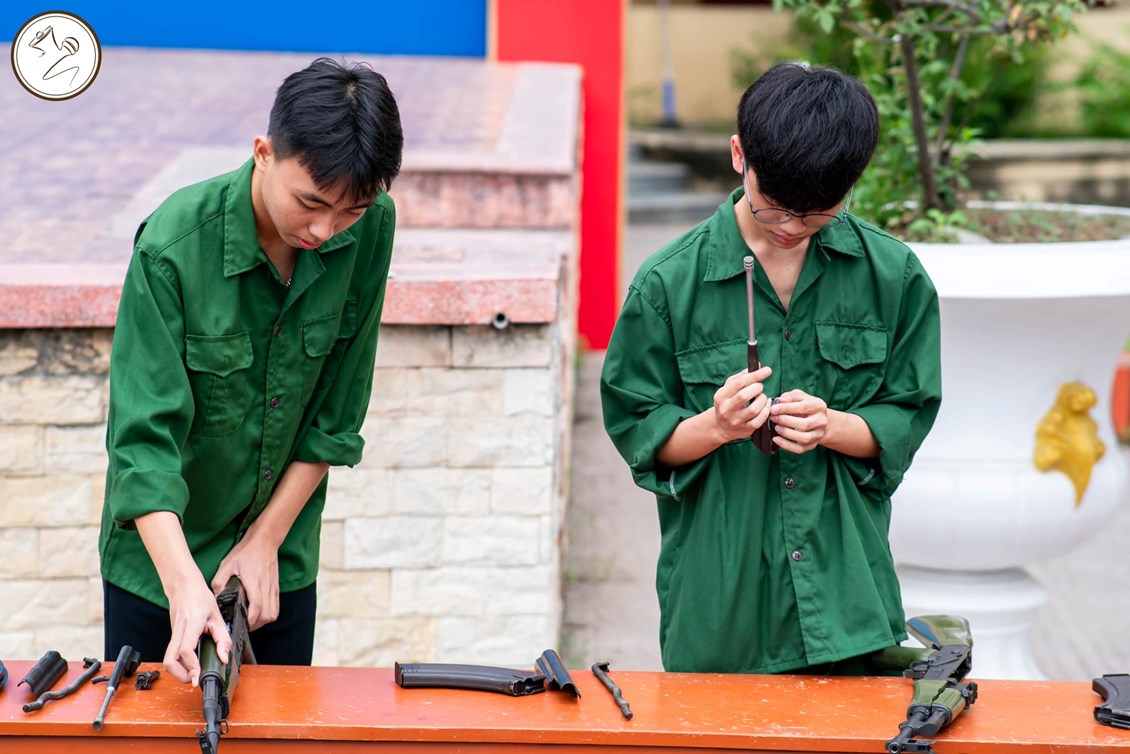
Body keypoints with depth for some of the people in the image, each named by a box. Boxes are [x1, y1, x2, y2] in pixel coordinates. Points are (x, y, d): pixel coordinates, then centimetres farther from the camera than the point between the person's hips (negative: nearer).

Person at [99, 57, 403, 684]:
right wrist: (185, 585, -37)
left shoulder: (370, 228, -14)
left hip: (283, 559, 3)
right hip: (161, 551, -3)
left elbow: (337, 411, -7)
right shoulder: (173, 244, -24)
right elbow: (144, 436, -27)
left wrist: (265, 541, -9)